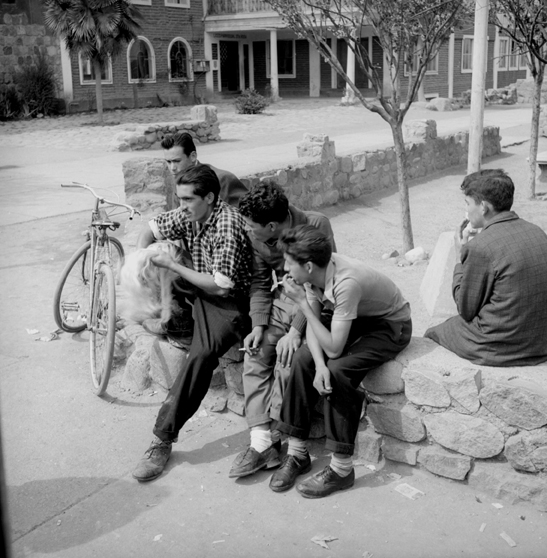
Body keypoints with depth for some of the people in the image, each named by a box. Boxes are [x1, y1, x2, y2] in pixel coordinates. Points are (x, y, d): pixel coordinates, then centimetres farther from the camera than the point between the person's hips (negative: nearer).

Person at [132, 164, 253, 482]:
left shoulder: (229, 224, -22)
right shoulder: (187, 215, 1)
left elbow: (221, 285, -23)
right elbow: (152, 230, 19)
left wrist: (172, 266, -17)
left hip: (230, 301, -10)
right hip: (200, 292, 10)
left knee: (202, 353, -30)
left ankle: (164, 439, -24)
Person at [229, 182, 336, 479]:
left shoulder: (316, 226, -22)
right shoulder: (256, 236, -4)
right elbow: (260, 282, 4)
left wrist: (296, 330, -27)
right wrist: (258, 325, -9)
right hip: (282, 300, 6)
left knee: (286, 360, -24)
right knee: (254, 355, -14)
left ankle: (275, 437, -7)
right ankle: (261, 443, -13)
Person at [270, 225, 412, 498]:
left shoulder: (347, 282, -37)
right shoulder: (314, 271, -15)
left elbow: (334, 348, -33)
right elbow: (313, 323, -9)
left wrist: (302, 301, -33)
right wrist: (319, 364, -26)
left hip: (391, 326, -7)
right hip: (357, 319, 7)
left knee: (337, 370, -28)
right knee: (302, 358, -13)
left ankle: (341, 468, -14)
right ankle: (297, 452, -2)